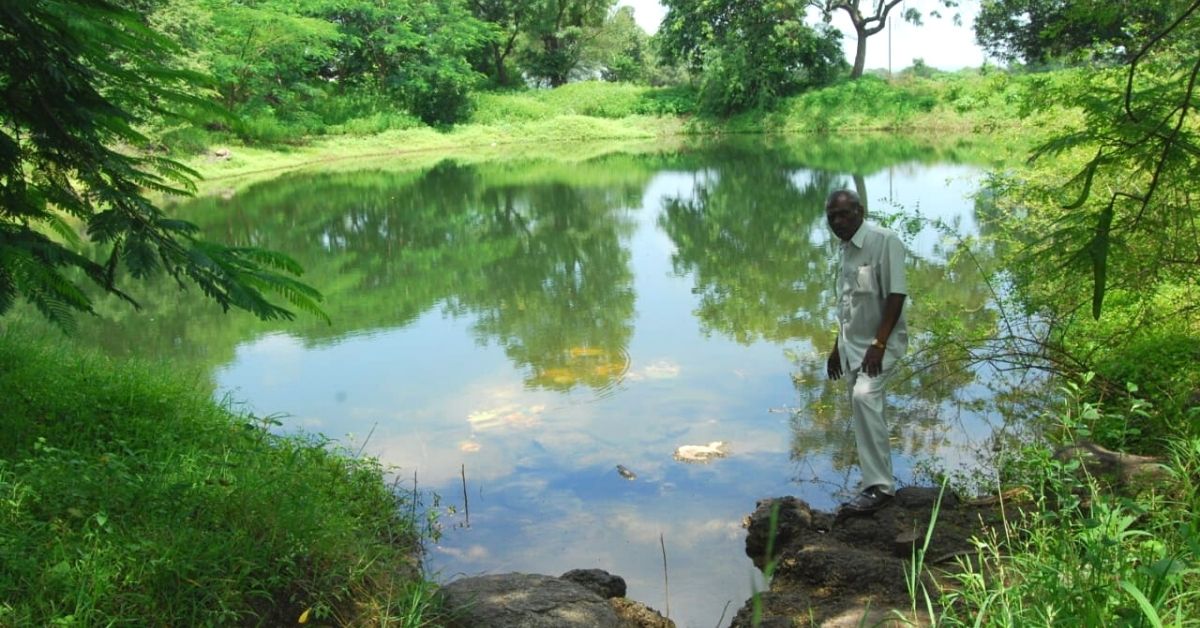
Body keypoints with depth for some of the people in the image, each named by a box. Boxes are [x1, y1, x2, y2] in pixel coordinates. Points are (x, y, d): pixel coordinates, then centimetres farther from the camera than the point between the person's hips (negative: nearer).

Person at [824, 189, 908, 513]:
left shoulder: (885, 240, -13)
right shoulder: (846, 249, 11)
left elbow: (896, 295, -18)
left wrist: (879, 344, -24)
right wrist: (838, 346, 20)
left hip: (879, 343, -8)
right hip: (852, 344, 8)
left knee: (864, 397, -25)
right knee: (863, 406, 11)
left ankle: (878, 486, -22)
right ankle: (874, 481, 21)